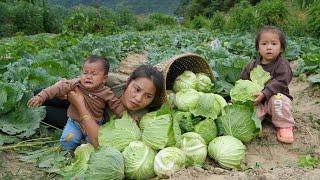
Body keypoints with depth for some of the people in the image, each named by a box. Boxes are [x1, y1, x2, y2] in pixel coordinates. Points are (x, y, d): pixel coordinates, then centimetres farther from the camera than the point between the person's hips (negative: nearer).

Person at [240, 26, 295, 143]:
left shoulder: (282, 64, -8)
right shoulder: (253, 65, 6)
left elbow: (279, 83, -21)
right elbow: (243, 81, 10)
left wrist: (265, 93, -34)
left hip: (275, 95, -1)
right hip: (257, 101, 2)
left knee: (278, 100, -35)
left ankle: (285, 127, -18)